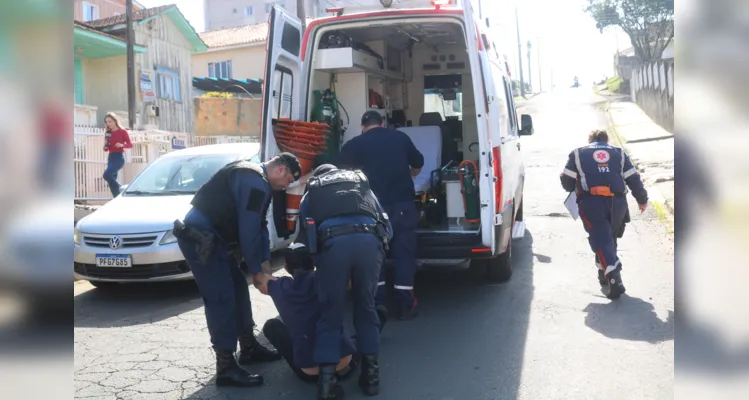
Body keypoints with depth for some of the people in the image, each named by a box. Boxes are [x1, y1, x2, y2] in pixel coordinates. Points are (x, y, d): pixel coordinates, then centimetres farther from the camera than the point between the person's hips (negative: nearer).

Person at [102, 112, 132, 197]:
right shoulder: (108, 133, 11)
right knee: (112, 179, 3)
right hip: (110, 157, 6)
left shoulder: (122, 131, -4)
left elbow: (130, 144, -4)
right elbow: (106, 149, 14)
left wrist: (122, 145, -21)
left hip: (119, 157, -6)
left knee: (106, 175, -24)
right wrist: (105, 145, -8)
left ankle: (121, 189, -8)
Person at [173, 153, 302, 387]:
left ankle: (249, 348, 28)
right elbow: (249, 232, -19)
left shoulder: (253, 178, 17)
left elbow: (259, 227, 16)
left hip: (210, 236, 11)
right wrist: (258, 271, -10)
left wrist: (264, 265, 10)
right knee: (222, 298, -10)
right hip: (199, 237, -11)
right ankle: (226, 368, -4)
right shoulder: (256, 183, -17)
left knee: (238, 289, 16)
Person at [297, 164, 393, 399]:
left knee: (330, 313, 10)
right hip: (369, 240, 2)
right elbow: (387, 227, 30)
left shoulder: (311, 193, 33)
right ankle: (371, 374, 20)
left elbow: (304, 237, 28)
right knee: (366, 308, 19)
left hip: (332, 243, -1)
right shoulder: (362, 182, 37)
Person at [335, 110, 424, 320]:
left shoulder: (353, 144, 6)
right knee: (404, 252, 7)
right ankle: (406, 305, 8)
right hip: (403, 203, 1)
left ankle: (378, 304, 14)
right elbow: (418, 164, 27)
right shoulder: (400, 137, 14)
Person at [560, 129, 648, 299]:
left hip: (591, 203, -3)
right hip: (617, 203, 3)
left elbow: (566, 182, 7)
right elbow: (633, 179, 14)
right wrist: (642, 200, 25)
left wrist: (578, 186, 29)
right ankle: (604, 273, 35)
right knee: (609, 238, 23)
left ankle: (615, 280, -19)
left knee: (601, 241, -4)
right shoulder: (619, 153, 19)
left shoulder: (578, 154, 13)